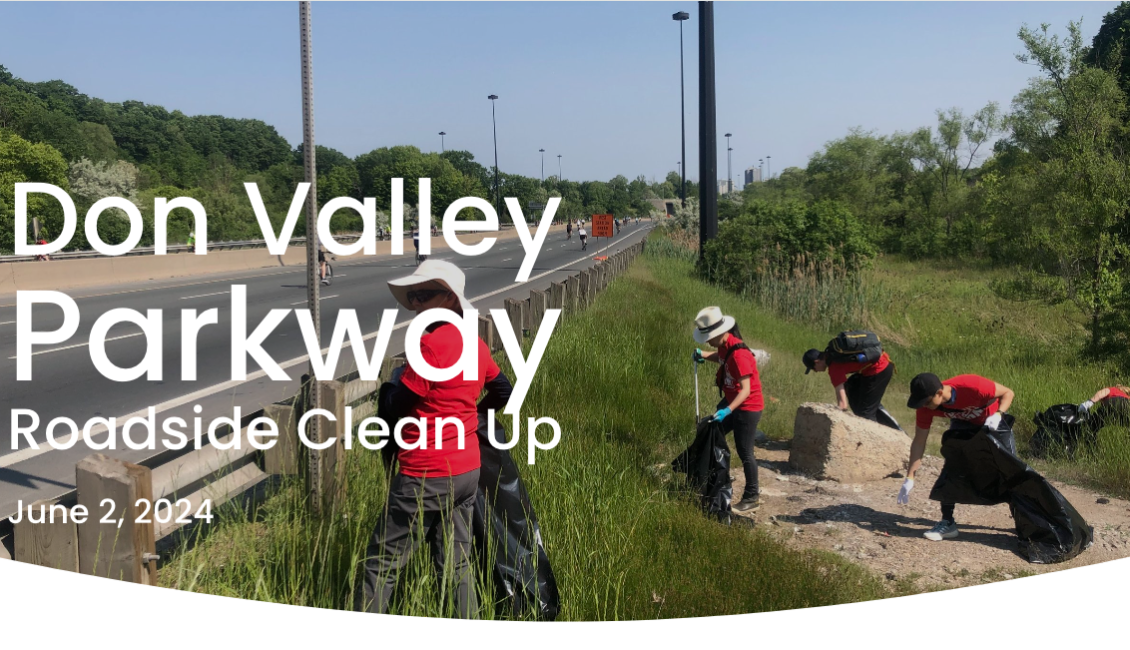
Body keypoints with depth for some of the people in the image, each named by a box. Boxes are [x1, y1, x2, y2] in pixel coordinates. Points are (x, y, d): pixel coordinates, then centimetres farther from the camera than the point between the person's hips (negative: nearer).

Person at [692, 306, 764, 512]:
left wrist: (727, 410, -42)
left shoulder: (739, 354, -29)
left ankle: (752, 497, 15)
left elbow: (746, 390, -32)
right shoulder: (724, 346, -3)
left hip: (748, 408, -10)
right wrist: (704, 355, 4)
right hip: (731, 403, 10)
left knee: (744, 453, -1)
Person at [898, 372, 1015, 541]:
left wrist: (997, 415, -42)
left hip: (992, 420, -2)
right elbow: (919, 441, -20)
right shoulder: (926, 406, -28)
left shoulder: (973, 386, -41)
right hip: (963, 424, 3)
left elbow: (1008, 392, -24)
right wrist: (910, 478, -24)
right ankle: (947, 523, -7)